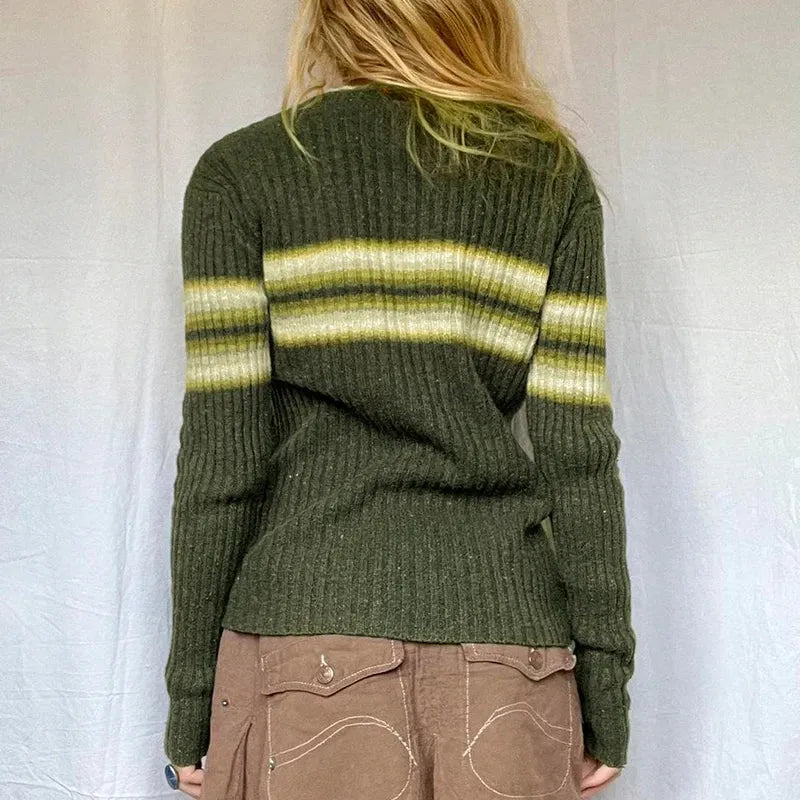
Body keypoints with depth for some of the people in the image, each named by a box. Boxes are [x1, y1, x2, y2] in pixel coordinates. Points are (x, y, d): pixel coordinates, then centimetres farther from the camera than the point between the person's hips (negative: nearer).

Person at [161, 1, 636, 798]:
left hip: (306, 622, -1)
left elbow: (223, 457, -4)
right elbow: (575, 450, -1)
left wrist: (191, 701, 4)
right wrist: (605, 691, 6)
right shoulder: (553, 172, 5)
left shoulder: (240, 171, 1)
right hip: (508, 635, 2)